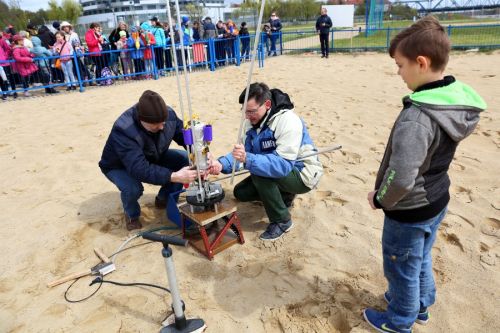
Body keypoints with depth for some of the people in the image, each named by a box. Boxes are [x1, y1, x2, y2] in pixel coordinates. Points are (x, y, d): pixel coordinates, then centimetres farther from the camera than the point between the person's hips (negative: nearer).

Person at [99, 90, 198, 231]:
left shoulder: (168, 114, -25)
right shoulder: (123, 130, -41)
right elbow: (140, 169, -48)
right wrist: (174, 176, -56)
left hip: (152, 157, 5)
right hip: (119, 166, -5)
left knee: (187, 159, -15)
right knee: (133, 188, -37)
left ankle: (164, 199, 8)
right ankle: (132, 215, 1)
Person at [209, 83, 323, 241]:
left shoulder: (288, 121, -30)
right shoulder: (253, 121, -5)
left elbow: (283, 164, -39)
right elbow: (245, 152, -6)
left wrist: (248, 159, -50)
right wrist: (222, 164, -27)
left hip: (303, 174, -8)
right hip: (279, 171, 8)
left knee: (259, 172, -31)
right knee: (240, 192, 3)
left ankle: (282, 221, -11)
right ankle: (284, 196, 20)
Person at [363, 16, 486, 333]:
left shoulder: (416, 118, -33)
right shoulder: (457, 99, -4)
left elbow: (401, 179, -36)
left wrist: (380, 199, -15)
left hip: (409, 211, -8)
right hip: (436, 200, 8)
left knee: (402, 268, 16)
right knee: (422, 259, 28)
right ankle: (420, 305, 52)